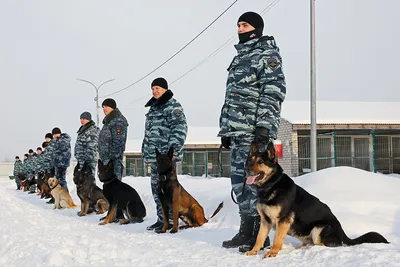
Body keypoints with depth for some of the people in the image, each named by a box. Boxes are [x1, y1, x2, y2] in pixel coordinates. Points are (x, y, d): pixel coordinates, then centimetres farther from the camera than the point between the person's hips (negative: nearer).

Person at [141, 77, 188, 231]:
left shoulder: (173, 106, -5)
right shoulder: (153, 107, 21)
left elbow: (180, 129, -15)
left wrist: (173, 150, -21)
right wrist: (147, 154, 22)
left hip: (167, 156, -9)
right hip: (154, 156, 9)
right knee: (156, 188, 10)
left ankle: (171, 220, -4)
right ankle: (161, 219, 17)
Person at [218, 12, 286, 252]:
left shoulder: (267, 54, -3)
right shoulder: (240, 57, 24)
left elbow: (274, 91, -13)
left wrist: (264, 126, -21)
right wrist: (226, 129, 22)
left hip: (255, 131, -9)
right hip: (237, 131, 9)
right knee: (240, 181, 10)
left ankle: (260, 235, -5)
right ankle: (246, 231, 16)